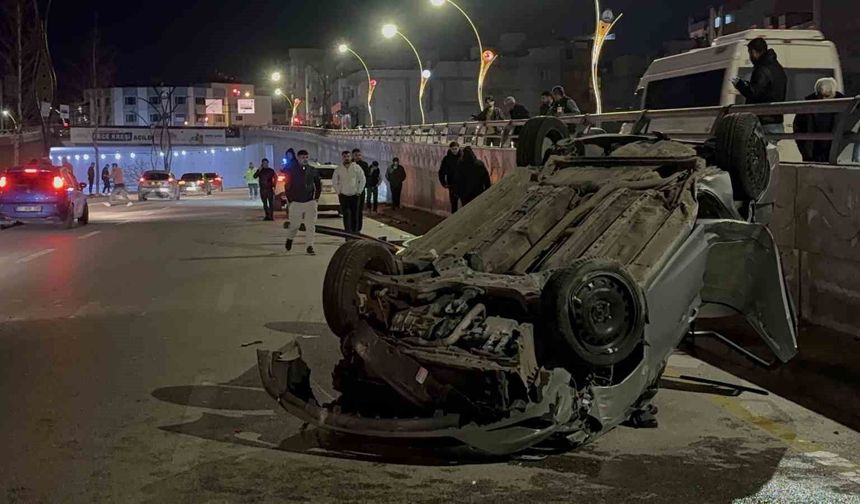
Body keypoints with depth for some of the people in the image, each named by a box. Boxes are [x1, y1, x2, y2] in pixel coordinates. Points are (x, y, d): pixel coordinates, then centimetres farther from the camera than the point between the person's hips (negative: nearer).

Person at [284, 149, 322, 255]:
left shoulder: (312, 170, 4)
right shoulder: (292, 171, -2)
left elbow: (318, 184, 15)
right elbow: (287, 186, 2)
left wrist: (317, 197, 8)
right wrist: (290, 199, -2)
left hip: (310, 202, 2)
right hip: (296, 202, -1)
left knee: (311, 225, -4)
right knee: (294, 225, 8)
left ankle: (310, 247, 1)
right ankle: (289, 239, 37)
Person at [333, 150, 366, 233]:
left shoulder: (357, 168, -3)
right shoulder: (338, 169, 2)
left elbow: (363, 180, 2)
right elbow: (334, 182, 11)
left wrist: (359, 191, -2)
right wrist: (339, 191, 4)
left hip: (355, 195, -1)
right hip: (343, 196, 1)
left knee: (355, 214, 2)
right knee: (346, 214, -4)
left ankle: (355, 230, 11)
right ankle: (347, 230, -1)